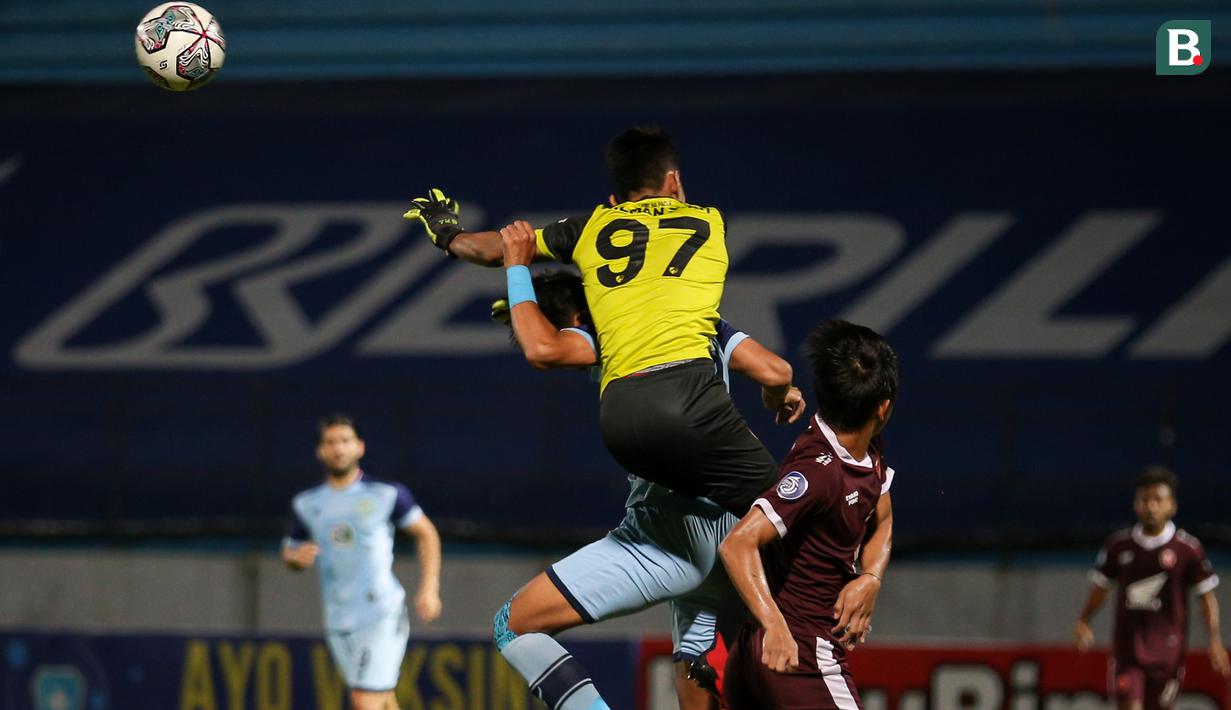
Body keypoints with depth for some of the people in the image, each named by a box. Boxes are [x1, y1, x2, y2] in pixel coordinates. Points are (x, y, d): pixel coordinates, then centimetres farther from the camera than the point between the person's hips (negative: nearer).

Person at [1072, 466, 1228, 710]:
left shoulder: (1188, 549, -5)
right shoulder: (1119, 545, 1)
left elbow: (1207, 596, 1)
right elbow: (1101, 587, 13)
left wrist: (1215, 641, -7)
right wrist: (1083, 621, -1)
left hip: (1168, 651, -1)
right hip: (1127, 649, 1)